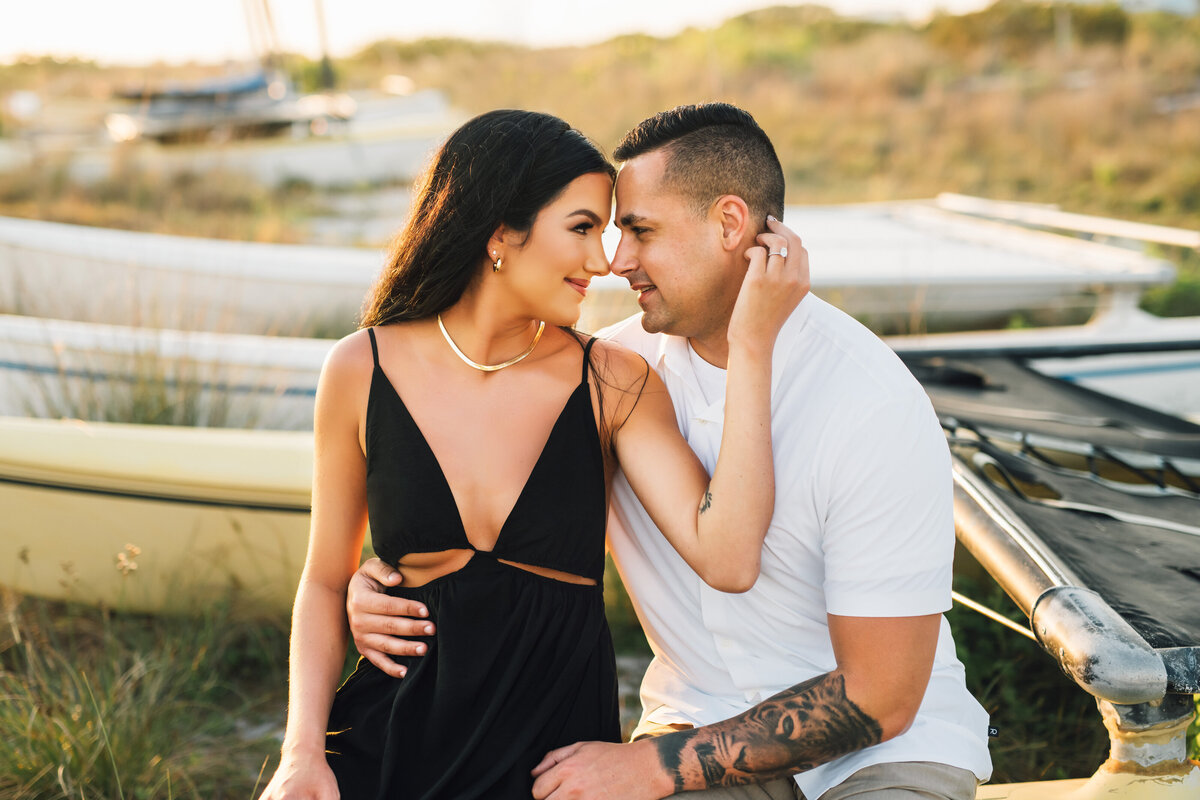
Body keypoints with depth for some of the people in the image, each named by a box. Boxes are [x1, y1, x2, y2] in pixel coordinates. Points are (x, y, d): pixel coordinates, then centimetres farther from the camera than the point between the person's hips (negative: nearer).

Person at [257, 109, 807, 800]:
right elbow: (326, 581, 6)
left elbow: (727, 561, -18)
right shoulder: (363, 371, -3)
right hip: (392, 740, 0)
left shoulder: (613, 383, -4)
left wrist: (752, 344, -18)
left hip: (560, 744, 0)